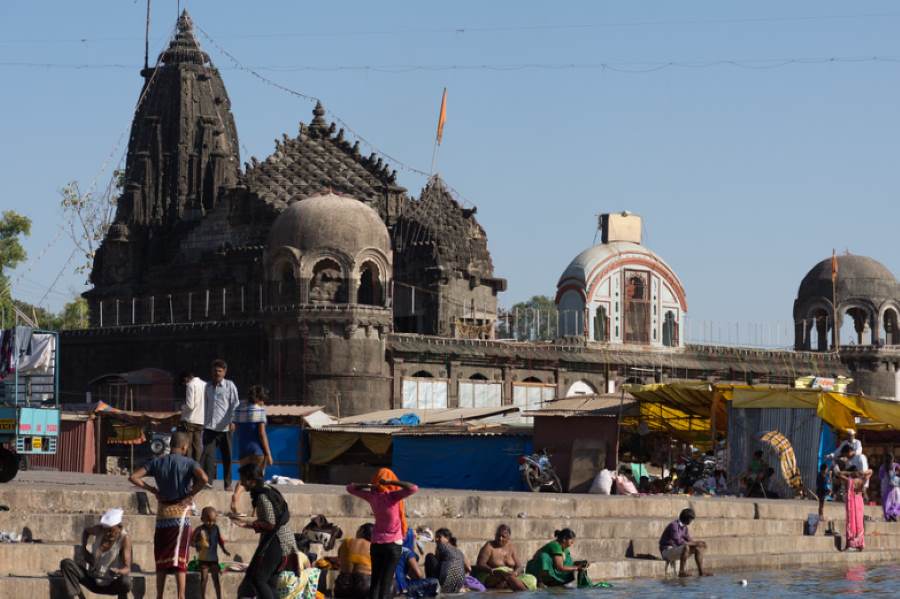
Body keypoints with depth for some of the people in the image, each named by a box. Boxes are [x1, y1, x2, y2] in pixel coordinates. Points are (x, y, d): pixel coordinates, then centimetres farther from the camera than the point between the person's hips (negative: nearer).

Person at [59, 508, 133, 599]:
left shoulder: (124, 538, -19)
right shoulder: (99, 530, -8)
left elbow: (127, 568, -24)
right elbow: (86, 531, 17)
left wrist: (118, 571, -46)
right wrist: (84, 550, 2)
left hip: (112, 584, -4)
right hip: (93, 580, 4)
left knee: (125, 581, -39)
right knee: (66, 563, -17)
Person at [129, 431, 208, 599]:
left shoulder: (157, 462, 5)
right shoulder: (188, 463, -5)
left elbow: (133, 477, -1)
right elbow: (203, 478, -24)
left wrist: (152, 490, 5)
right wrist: (190, 494, -10)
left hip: (162, 515, 3)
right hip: (181, 514, -3)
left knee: (162, 559, 10)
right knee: (179, 559, -3)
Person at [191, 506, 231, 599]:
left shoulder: (216, 528, 4)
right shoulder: (200, 529, -7)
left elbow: (220, 540, 13)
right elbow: (191, 541, -4)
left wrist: (224, 550, 4)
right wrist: (197, 545, -23)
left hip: (214, 557, 2)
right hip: (203, 558, -2)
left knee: (216, 578, 3)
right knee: (204, 578, 2)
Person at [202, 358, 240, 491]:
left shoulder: (229, 386, 1)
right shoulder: (208, 386, 12)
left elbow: (235, 404, -3)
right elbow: (205, 405, 18)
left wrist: (232, 421, -14)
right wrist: (204, 422, 13)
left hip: (224, 427, -2)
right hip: (209, 427, 3)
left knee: (227, 456, 5)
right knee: (208, 454, -9)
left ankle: (228, 483, 13)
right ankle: (207, 481, -9)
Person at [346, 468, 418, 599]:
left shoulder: (372, 496, -3)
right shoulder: (392, 496, -16)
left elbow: (350, 488, 11)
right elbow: (413, 488, -28)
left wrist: (368, 486, -3)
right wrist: (392, 482, -22)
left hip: (376, 543, 4)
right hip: (393, 544, -4)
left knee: (375, 580, 9)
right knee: (387, 581, -3)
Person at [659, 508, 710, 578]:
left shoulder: (684, 527, 8)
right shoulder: (674, 525, -22)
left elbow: (689, 540, 7)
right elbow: (679, 542, -29)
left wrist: (698, 543, -13)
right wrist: (696, 543, -23)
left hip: (676, 550, 9)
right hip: (667, 550, -9)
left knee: (698, 548, 3)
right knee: (685, 547, -35)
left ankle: (701, 571, 6)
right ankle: (681, 572, -28)